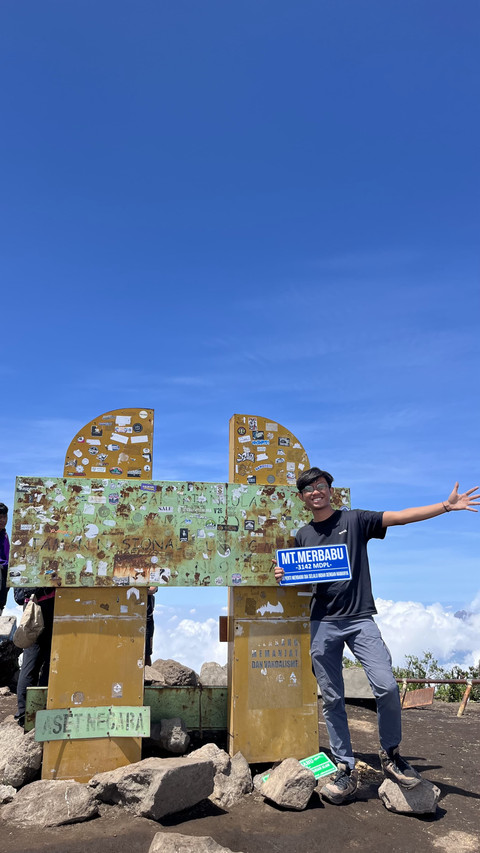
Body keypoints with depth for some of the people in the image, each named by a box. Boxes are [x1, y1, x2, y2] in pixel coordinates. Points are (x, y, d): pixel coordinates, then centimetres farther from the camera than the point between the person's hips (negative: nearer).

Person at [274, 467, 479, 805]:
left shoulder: (355, 520, 2)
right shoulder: (303, 536, 11)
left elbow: (400, 516, -7)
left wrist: (447, 506, -15)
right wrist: (283, 575, -4)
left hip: (360, 619, -2)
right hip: (323, 624, 3)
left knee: (387, 687, -12)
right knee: (332, 699, 5)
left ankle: (391, 754, 13)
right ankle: (346, 769, 19)